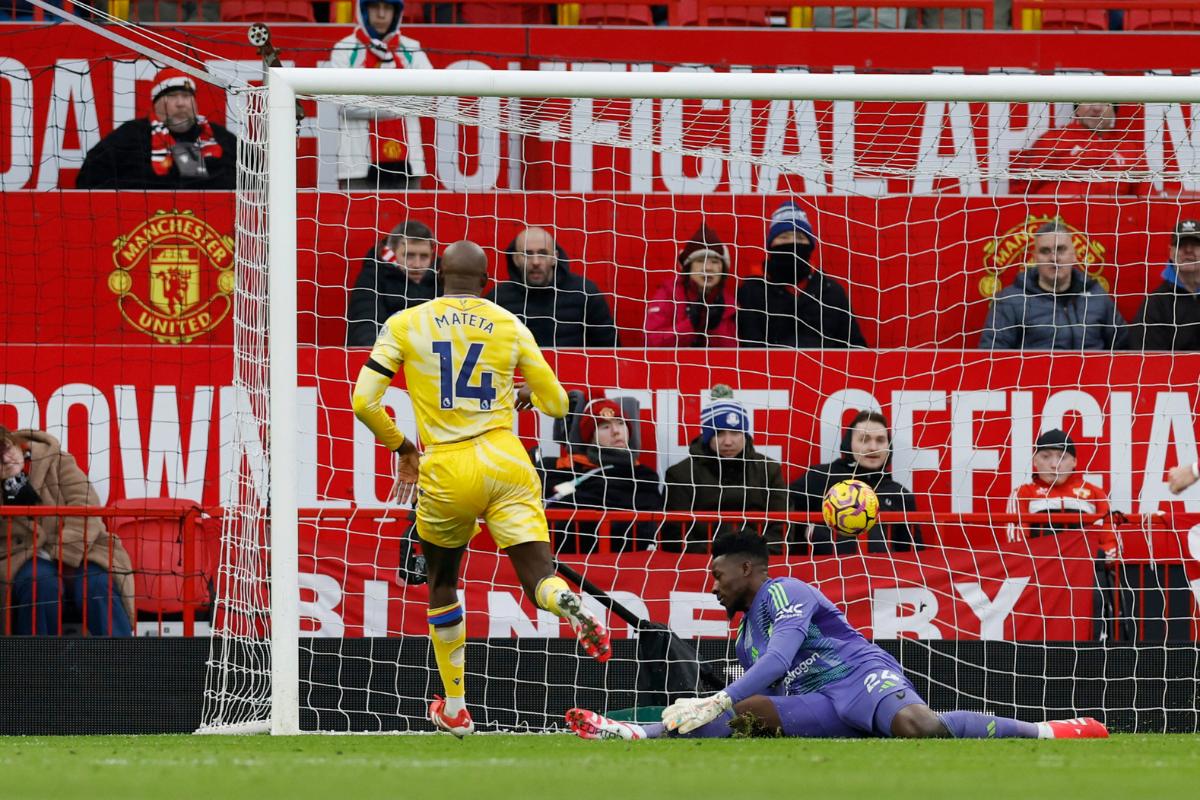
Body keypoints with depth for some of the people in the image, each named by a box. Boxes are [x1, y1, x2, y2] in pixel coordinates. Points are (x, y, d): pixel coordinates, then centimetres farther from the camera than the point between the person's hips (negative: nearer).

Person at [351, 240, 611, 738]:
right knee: (538, 578, -2)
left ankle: (455, 708, 27)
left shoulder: (404, 325, 5)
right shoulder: (510, 327, 9)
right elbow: (557, 404, 15)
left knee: (441, 581, 23)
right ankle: (574, 608, -39)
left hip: (446, 473, 0)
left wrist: (402, 448, 17)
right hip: (505, 464, 0)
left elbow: (364, 402, 0)